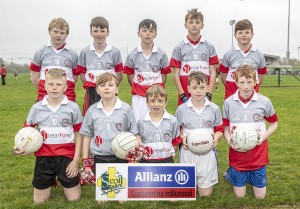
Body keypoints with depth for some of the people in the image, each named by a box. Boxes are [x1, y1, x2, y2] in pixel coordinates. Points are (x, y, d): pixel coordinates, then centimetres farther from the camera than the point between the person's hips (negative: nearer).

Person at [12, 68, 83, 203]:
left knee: (74, 198, 5)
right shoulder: (36, 108, -1)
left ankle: (61, 177, 35)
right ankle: (51, 178, 40)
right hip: (43, 156, 2)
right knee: (39, 201, 10)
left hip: (66, 156, -1)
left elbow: (78, 134, 0)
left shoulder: (73, 108, -5)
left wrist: (76, 160, -5)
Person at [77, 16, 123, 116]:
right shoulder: (85, 52, 4)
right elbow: (82, 74, 5)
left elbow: (119, 75, 2)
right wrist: (91, 86, -7)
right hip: (91, 93, 1)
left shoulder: (115, 52, 1)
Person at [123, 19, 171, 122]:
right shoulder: (132, 55, 0)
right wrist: (138, 89, 1)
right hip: (139, 97, 0)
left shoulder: (161, 54, 0)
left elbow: (164, 76, 4)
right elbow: (130, 78, 4)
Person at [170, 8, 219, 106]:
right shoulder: (179, 48, 3)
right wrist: (183, 96, -8)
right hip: (185, 97, 0)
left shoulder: (209, 47, 6)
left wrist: (208, 94, -7)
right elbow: (176, 75, 1)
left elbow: (213, 73, 4)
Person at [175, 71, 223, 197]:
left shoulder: (214, 109, -1)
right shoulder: (181, 109, -3)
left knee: (206, 193, 7)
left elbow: (220, 129, 9)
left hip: (208, 153, 0)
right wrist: (182, 138, -13)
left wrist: (216, 137, -13)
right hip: (187, 153, 0)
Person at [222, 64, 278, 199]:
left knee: (260, 196, 10)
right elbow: (225, 127, 3)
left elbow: (273, 124, 7)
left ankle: (251, 175, 38)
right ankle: (232, 173, 38)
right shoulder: (228, 102, -6)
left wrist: (264, 136, -11)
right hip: (237, 154, 0)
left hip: (258, 155, 0)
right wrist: (229, 140, -16)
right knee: (240, 195, 10)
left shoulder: (264, 102, -7)